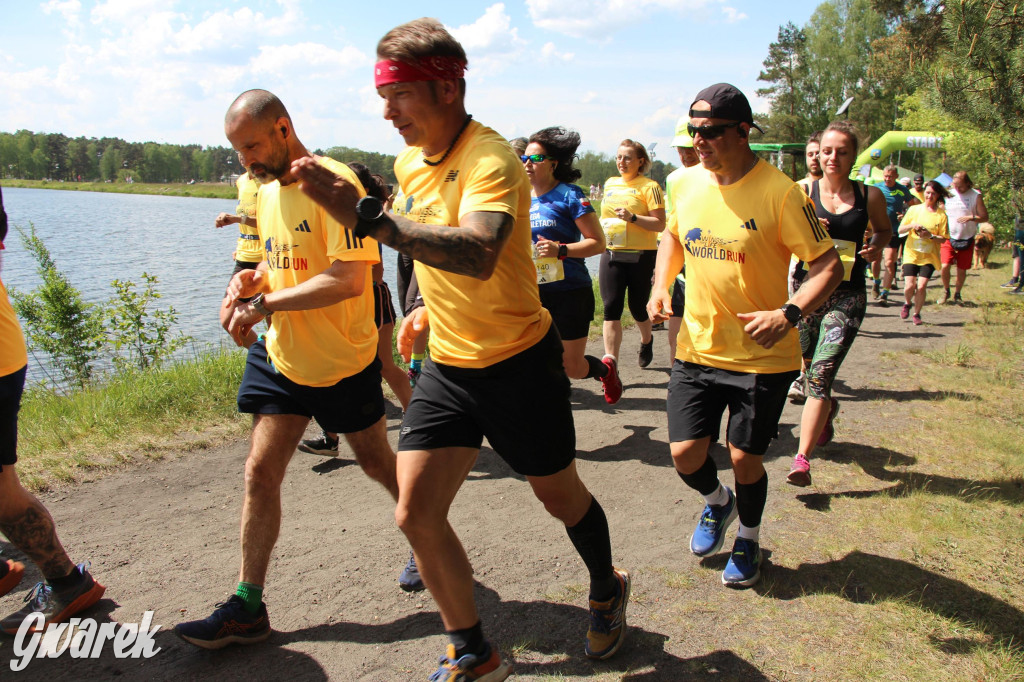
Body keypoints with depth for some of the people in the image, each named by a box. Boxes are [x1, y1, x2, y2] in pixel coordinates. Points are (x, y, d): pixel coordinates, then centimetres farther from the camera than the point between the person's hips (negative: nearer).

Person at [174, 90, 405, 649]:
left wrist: (264, 305, -24)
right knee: (260, 471, 3)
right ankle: (247, 607, 13)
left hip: (342, 361, -7)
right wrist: (251, 279, -1)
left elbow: (349, 280, -27)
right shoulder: (266, 191, 9)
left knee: (377, 463, 12)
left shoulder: (335, 183, -19)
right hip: (280, 356, 7)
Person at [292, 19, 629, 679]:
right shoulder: (409, 164, 5)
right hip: (447, 363, 7)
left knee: (560, 496, 14)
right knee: (416, 512, -2)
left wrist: (368, 215, -45)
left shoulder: (490, 160, -21)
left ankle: (607, 589, 47)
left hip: (519, 360, -6)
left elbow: (477, 255, -41)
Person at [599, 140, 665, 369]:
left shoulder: (649, 187, -5)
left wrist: (633, 217, -23)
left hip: (640, 256, -4)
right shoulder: (610, 183, 14)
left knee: (637, 307, 8)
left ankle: (646, 341, 41)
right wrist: (602, 230, 11)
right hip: (611, 254, 4)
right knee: (611, 308, -5)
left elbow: (660, 224, -12)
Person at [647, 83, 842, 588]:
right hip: (697, 348, 4)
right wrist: (660, 285, 5)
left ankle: (748, 539, 38)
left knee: (744, 459, 7)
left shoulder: (779, 191, -15)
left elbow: (828, 266, -12)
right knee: (685, 455, 2)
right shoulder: (684, 184, 0)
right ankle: (716, 501, 39)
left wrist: (788, 314, -27)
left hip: (762, 355, -4)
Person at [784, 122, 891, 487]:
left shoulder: (870, 196, 2)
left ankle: (802, 459, -11)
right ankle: (827, 408, 53)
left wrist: (876, 247, -2)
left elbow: (883, 229, 20)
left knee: (821, 373, -12)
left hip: (847, 296, -2)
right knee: (809, 362, 18)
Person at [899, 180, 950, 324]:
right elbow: (900, 230, 4)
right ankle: (908, 303, 25)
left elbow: (943, 239, -1)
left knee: (921, 286, -11)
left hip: (929, 257, 0)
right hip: (911, 254, 1)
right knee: (910, 286, -9)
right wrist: (912, 225, -15)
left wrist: (931, 236, -19)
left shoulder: (941, 215, 0)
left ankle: (917, 313, 11)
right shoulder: (914, 209, 4)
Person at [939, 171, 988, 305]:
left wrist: (971, 218, -23)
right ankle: (946, 291, 11)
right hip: (949, 237, 1)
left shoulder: (975, 195, -4)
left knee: (962, 269, 6)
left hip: (967, 239, 0)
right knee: (945, 266, -13)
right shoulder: (948, 194, 1)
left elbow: (985, 217, -4)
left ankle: (957, 294, 27)